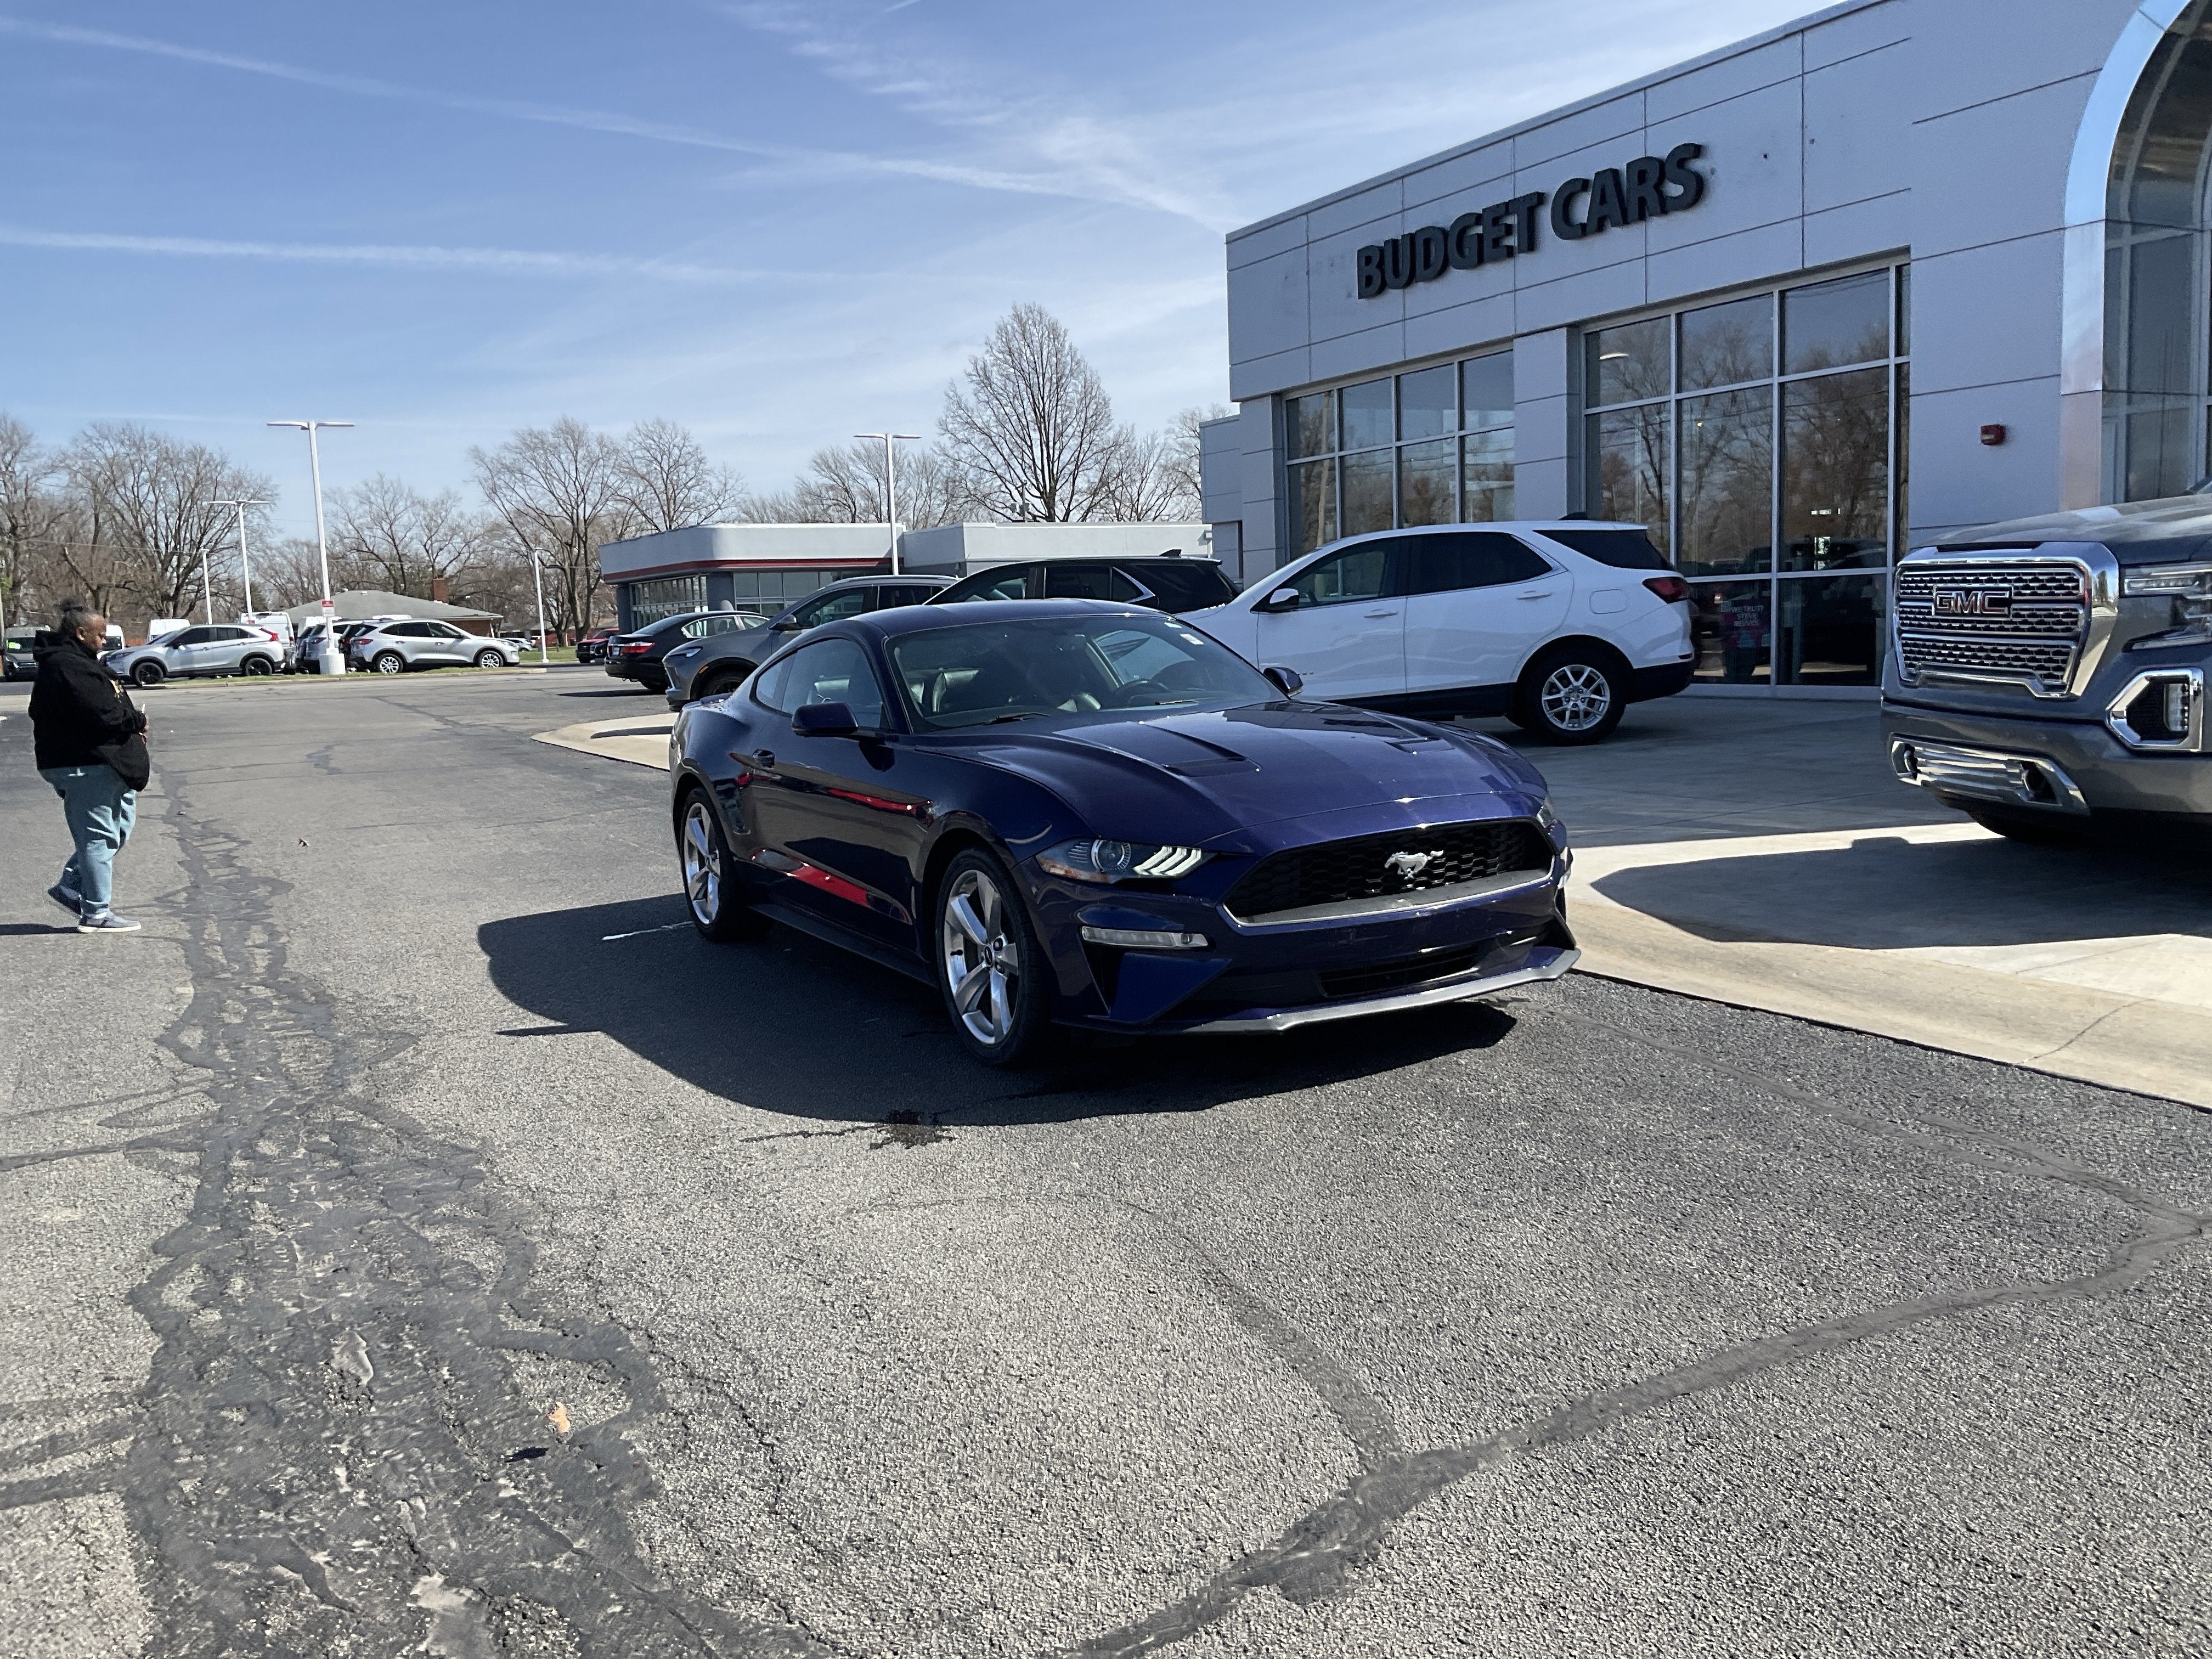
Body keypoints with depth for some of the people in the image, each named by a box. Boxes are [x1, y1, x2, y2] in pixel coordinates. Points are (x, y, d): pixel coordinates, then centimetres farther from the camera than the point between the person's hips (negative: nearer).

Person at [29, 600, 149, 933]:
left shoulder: (69, 662, 17)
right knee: (99, 836, -4)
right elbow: (103, 715, -25)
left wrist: (131, 722, 1)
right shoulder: (69, 667, -18)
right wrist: (138, 721, -8)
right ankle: (96, 914, 4)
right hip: (85, 765, -11)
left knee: (120, 823, 17)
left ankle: (70, 888, 20)